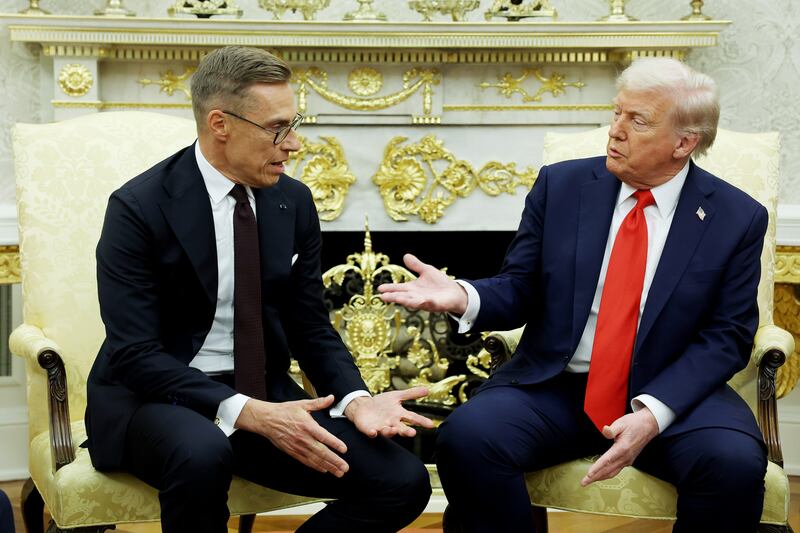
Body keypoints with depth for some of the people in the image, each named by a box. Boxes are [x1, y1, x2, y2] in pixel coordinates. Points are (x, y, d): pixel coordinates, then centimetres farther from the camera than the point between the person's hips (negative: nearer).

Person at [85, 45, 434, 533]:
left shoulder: (295, 202, 3)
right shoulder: (139, 208, -14)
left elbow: (312, 329, 8)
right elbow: (136, 355, -19)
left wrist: (355, 399, -13)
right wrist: (248, 413, -29)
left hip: (264, 396, 5)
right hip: (158, 397, -4)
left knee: (404, 482, -15)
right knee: (202, 455, -40)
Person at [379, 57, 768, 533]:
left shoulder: (738, 219, -2)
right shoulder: (561, 185, 2)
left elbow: (726, 337, -4)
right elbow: (519, 292, 4)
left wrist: (652, 413, -18)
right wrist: (462, 297, -19)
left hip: (672, 391, -1)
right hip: (553, 386, 1)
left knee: (736, 461, -31)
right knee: (465, 437, -26)